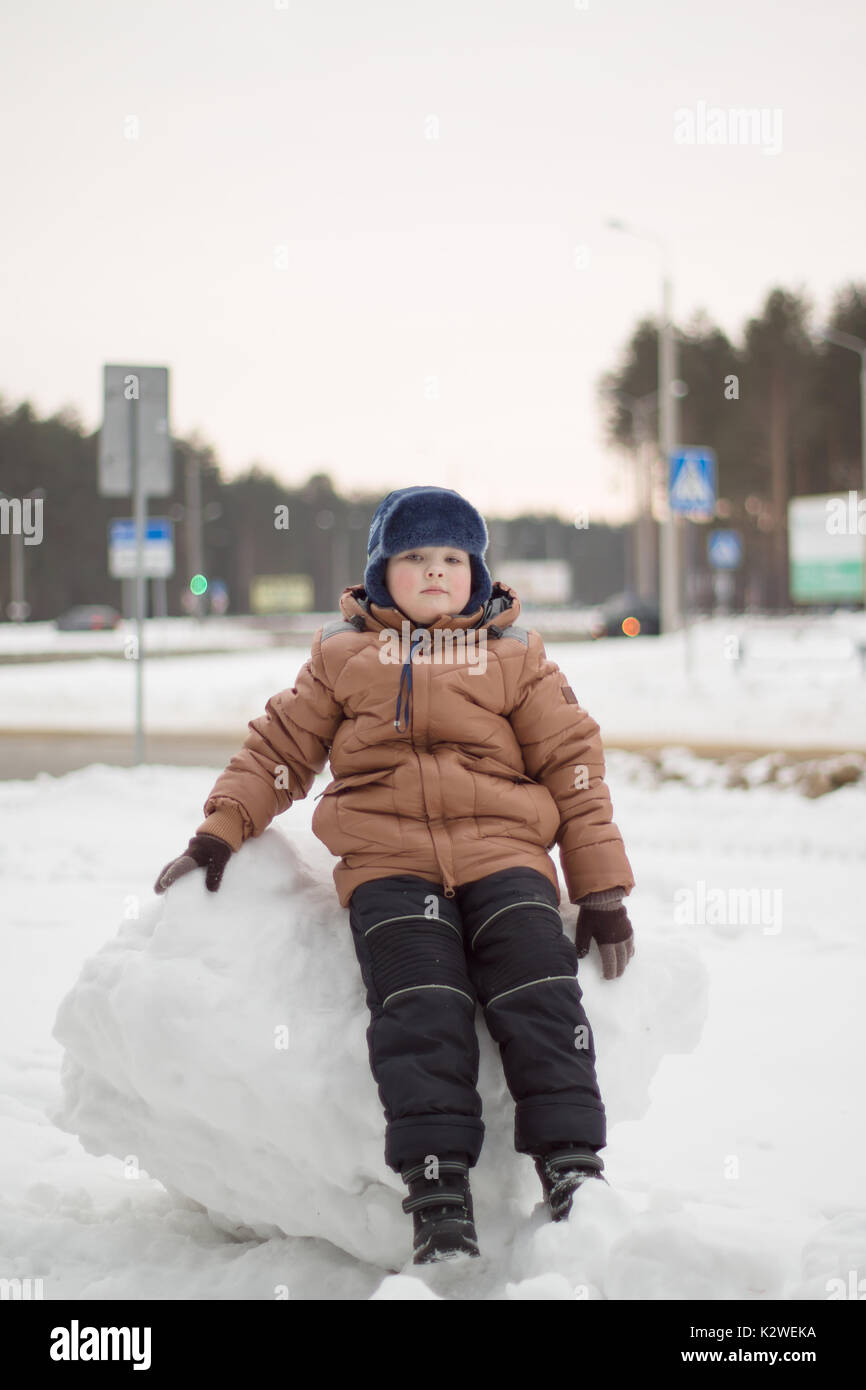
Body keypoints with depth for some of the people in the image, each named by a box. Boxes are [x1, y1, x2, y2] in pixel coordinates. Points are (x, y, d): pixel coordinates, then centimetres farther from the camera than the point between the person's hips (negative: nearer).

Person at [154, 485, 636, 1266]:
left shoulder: (516, 658, 16)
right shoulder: (343, 656, 19)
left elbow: (573, 767, 14)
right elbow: (280, 747, 23)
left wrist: (603, 894, 8)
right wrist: (220, 832, 10)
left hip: (502, 853, 0)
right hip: (387, 862, 0)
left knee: (539, 995, -21)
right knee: (420, 1008, -22)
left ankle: (575, 1172, -20)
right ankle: (439, 1200, -25)